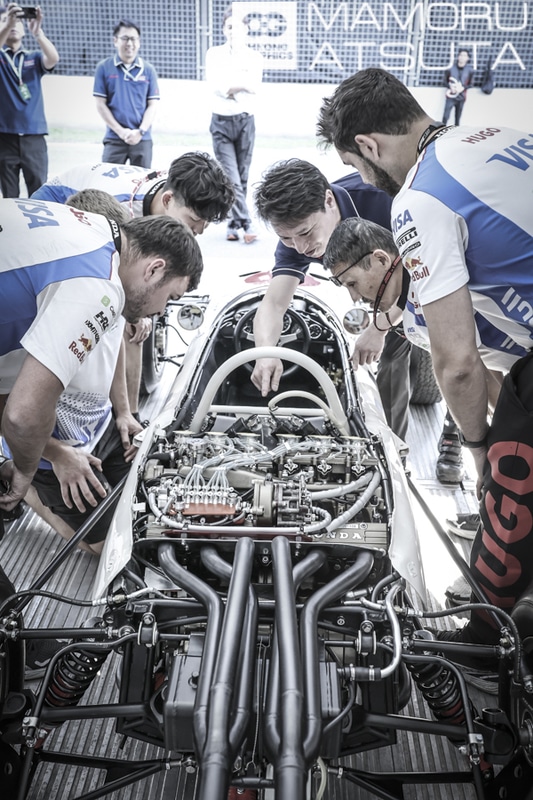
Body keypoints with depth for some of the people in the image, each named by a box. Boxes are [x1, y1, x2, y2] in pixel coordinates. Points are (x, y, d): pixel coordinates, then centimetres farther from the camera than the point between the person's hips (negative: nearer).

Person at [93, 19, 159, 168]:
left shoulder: (148, 70, 6)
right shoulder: (104, 67, 3)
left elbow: (152, 105, 4)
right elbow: (101, 105, 1)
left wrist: (140, 131, -10)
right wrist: (121, 131, -9)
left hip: (142, 139, 1)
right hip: (114, 138, -1)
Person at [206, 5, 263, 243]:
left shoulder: (254, 57, 6)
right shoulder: (214, 54, 6)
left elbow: (254, 87, -9)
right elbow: (215, 85, -9)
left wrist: (229, 87, -14)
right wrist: (242, 85, -7)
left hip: (245, 121, 1)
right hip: (221, 121, -1)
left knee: (242, 177, 5)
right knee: (231, 177, -11)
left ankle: (234, 225, 15)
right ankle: (246, 224, -10)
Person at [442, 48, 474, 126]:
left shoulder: (470, 71, 1)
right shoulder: (450, 69, -2)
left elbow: (470, 84, 6)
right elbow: (445, 81, 6)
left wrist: (463, 88, -15)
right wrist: (450, 87, -15)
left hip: (461, 98, 2)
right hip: (451, 96, -1)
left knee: (458, 118, 6)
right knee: (445, 116, -10)